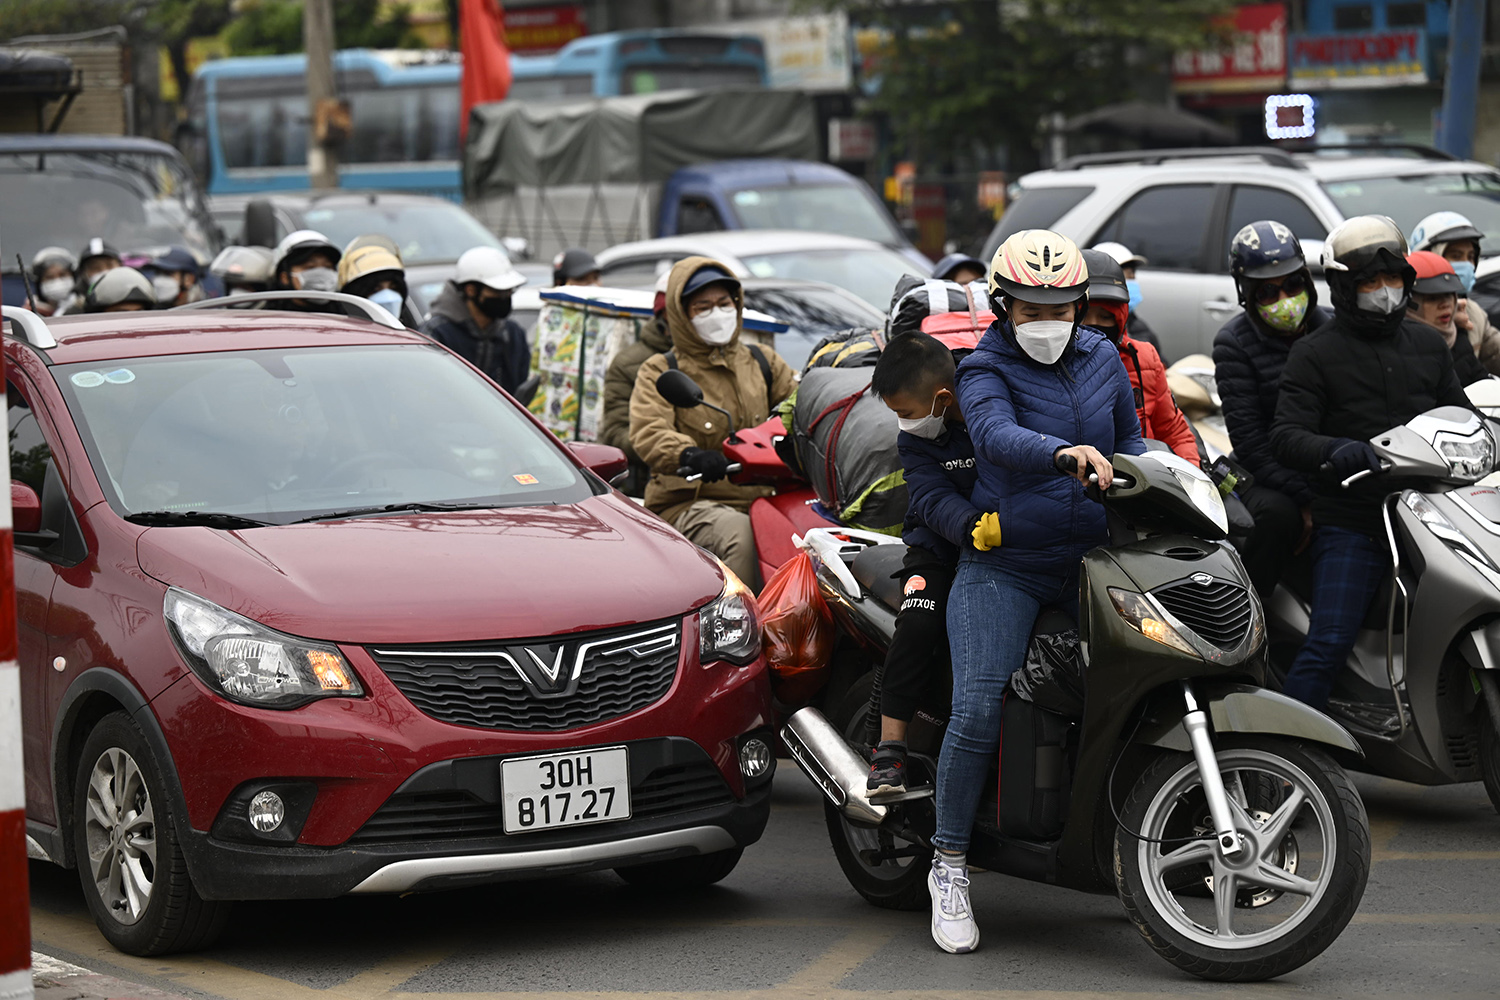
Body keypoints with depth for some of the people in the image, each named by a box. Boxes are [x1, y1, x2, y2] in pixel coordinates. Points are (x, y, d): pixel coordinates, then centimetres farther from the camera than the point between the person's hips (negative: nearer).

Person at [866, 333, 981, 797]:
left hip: (1015, 545, 0)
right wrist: (976, 528, -36)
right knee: (919, 624, -23)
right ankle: (889, 748, -18)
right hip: (941, 547, 1)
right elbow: (936, 501, -17)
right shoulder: (916, 441, -2)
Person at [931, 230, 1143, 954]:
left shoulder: (1102, 361, 12)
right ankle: (950, 868, -4)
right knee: (977, 712, -17)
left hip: (1094, 559, 5)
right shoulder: (985, 371, -4)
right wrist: (1065, 453, -44)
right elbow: (996, 435, -26)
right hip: (1005, 565, -4)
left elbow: (1130, 439, 25)